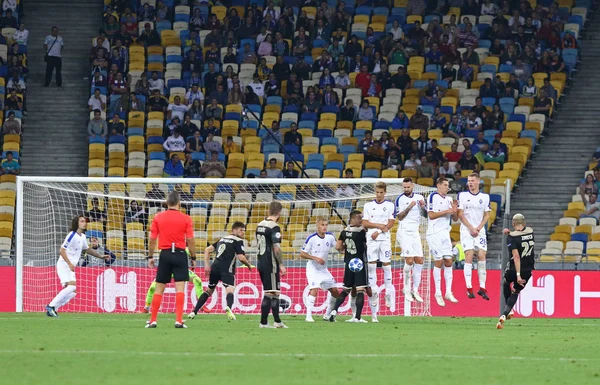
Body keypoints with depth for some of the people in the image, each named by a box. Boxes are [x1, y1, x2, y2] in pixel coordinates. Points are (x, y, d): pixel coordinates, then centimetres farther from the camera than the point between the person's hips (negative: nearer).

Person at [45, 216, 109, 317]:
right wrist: (70, 264, -27)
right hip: (63, 265, -9)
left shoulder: (82, 236, 13)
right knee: (71, 286, -25)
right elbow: (62, 250, -19)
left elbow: (87, 249, 30)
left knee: (72, 292, 2)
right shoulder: (72, 235, -15)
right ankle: (51, 306, -20)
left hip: (70, 267, 9)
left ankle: (52, 309, 7)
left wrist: (101, 256, 23)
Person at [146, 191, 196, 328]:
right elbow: (190, 240, -4)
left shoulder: (158, 218, 2)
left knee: (159, 288, 9)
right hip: (180, 254, -2)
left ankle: (152, 320, 10)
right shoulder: (186, 219, -3)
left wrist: (150, 257, 12)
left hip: (165, 254, 2)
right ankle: (179, 321, -10)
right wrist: (193, 258, 6)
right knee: (180, 288, -2)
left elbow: (152, 239, 3)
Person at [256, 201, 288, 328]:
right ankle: (263, 322, -1)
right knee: (270, 293, -3)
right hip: (271, 265, -9)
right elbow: (276, 248, -21)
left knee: (275, 292, 15)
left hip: (261, 264, 9)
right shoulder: (274, 227, -16)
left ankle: (277, 321, 20)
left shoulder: (260, 225, 11)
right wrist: (281, 265, -14)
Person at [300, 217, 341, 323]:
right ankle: (308, 316, -21)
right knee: (314, 289, -23)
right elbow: (302, 254, -12)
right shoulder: (312, 238, -15)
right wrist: (315, 258, -23)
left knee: (335, 291, 6)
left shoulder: (330, 237, -1)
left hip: (324, 270, 6)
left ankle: (328, 315, 22)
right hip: (313, 269, -6)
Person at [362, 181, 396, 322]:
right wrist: (379, 225, -8)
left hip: (385, 238, -1)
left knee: (386, 264, -5)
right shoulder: (368, 205, 11)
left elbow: (391, 223, 0)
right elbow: (365, 223, 5)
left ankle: (389, 290, 0)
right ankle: (373, 290, -1)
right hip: (371, 240, 2)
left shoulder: (390, 205, 7)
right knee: (371, 264, -4)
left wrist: (379, 231, -11)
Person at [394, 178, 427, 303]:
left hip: (415, 232, 5)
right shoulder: (400, 199, -3)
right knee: (409, 260, -14)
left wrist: (423, 207, -6)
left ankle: (415, 290, 6)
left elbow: (425, 215, 14)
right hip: (404, 232, -5)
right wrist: (409, 207, -19)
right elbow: (399, 217, -8)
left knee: (419, 260, -1)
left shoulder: (419, 198, 9)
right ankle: (407, 289, -3)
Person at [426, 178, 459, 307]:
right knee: (438, 261, -6)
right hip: (434, 233, -6)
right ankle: (438, 293, 1)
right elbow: (431, 215, -14)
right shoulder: (433, 197, -6)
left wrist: (454, 210, -4)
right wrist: (446, 211, -16)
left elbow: (455, 218, 16)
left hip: (445, 233, 6)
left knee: (448, 262, 3)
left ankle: (448, 292, 8)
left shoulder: (449, 199, 14)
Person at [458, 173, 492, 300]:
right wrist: (471, 228, -10)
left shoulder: (485, 197, 7)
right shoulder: (462, 195, 1)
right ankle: (469, 288, -7)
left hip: (480, 231, 2)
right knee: (469, 257, -9)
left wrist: (479, 228, -6)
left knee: (481, 256, -6)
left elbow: (487, 215, 9)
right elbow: (460, 214, -2)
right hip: (466, 230, -2)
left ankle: (482, 287, 0)